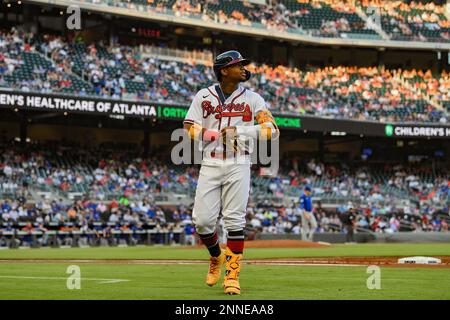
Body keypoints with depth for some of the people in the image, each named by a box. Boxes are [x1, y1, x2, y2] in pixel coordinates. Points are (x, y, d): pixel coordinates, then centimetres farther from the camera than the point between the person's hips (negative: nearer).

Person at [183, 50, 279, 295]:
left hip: (238, 166, -1)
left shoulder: (252, 98, 5)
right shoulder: (204, 96, 7)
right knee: (202, 220, -4)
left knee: (235, 220, -7)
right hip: (210, 165, 1)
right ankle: (216, 256, 25)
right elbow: (190, 128, 2)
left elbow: (273, 130, -2)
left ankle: (232, 275, 0)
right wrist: (212, 134, -17)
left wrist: (241, 131, -15)